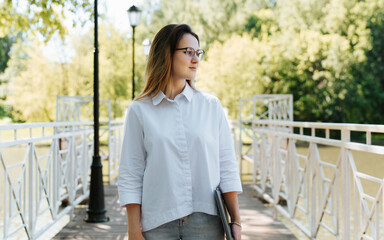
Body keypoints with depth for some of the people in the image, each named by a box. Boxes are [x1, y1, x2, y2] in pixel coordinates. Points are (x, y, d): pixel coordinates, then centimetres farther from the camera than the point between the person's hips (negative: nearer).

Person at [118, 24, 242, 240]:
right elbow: (130, 175, 1)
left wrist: (236, 222, 3)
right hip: (157, 222, -1)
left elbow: (227, 167, 6)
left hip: (205, 222, 1)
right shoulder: (140, 110, 1)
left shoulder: (212, 105, 5)